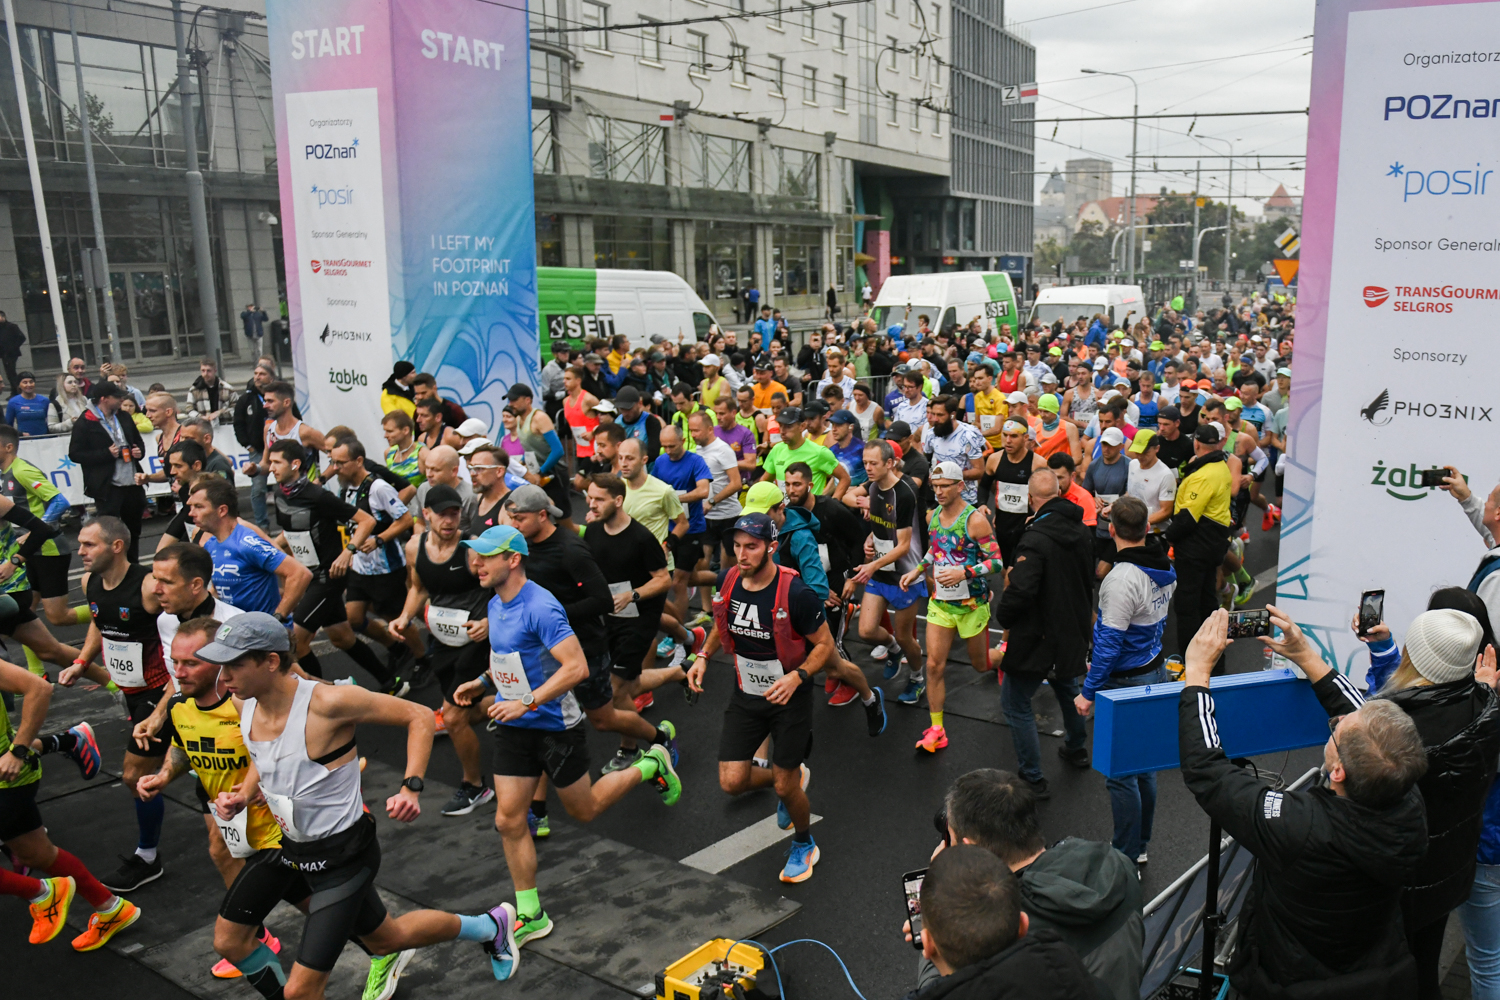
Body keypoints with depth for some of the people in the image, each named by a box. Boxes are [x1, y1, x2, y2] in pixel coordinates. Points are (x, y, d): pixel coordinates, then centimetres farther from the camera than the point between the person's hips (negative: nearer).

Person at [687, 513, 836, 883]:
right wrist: (704, 655, -1)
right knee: (732, 782, 0)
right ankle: (795, 777, 32)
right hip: (745, 696, 5)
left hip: (789, 697, -5)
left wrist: (796, 677, -27)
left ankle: (804, 845, 37)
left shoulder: (795, 594, -24)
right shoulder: (727, 582, -8)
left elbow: (825, 644, -13)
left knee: (785, 788, 3)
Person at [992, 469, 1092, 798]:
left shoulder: (1036, 539, -27)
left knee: (1015, 703, 3)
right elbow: (1089, 576, 14)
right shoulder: (1080, 530, 0)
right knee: (1066, 688, 31)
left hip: (1038, 638, -8)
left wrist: (1003, 613, -12)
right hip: (1073, 632, 9)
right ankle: (1075, 746, 53)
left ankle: (1033, 778, 6)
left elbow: (1021, 590, -32)